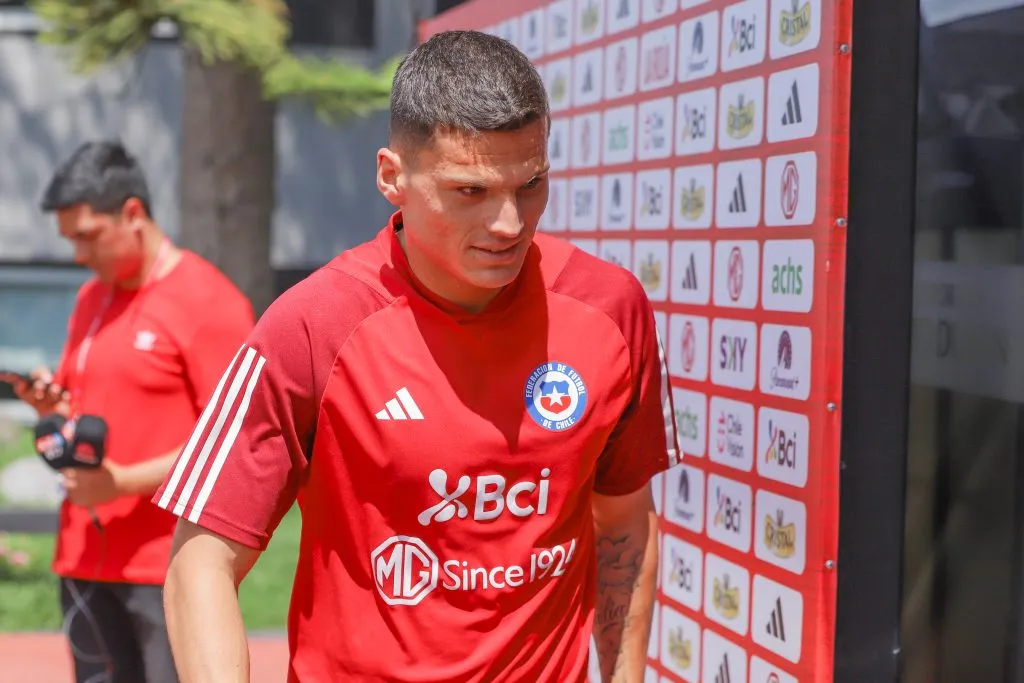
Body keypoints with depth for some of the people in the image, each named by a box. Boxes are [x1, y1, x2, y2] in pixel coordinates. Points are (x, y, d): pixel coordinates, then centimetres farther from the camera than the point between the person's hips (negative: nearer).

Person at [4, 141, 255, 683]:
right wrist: (51, 405, 2)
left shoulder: (207, 301, -10)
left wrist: (125, 481, -21)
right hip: (84, 559, 8)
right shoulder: (89, 299, 15)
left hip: (170, 562, -7)